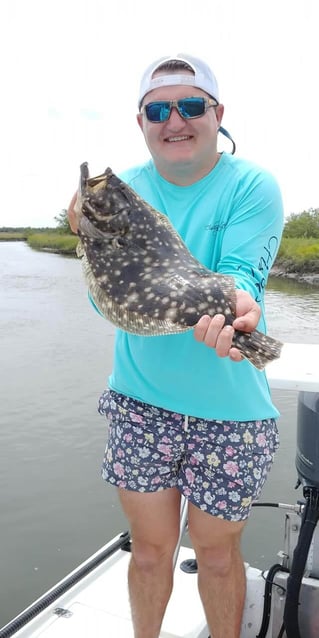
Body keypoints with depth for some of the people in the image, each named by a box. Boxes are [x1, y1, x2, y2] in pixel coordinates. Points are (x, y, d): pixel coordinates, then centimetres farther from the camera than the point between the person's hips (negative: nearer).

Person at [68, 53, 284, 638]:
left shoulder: (252, 186, -7)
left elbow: (241, 275, -21)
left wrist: (231, 304, -44)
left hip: (228, 408, -2)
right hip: (140, 399, 2)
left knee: (216, 551, 16)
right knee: (150, 547, 17)